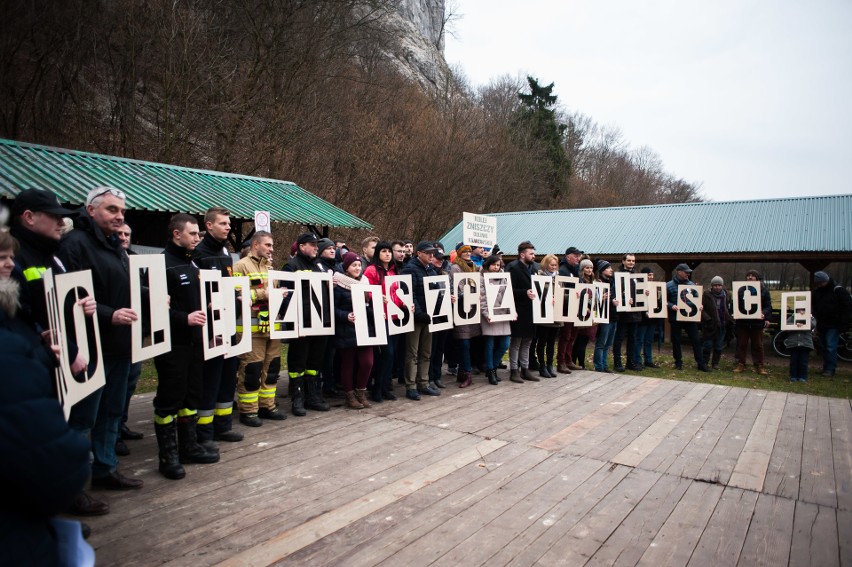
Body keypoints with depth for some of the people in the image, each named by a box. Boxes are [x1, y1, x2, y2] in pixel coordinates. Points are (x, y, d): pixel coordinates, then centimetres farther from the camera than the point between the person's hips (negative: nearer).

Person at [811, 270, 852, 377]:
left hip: (834, 325, -6)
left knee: (831, 347, -9)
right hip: (822, 325, 6)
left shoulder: (838, 290, -11)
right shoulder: (817, 291, 7)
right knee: (825, 347, 11)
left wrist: (843, 324, -13)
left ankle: (830, 369, -5)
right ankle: (826, 368, 17)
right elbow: (813, 306, 17)